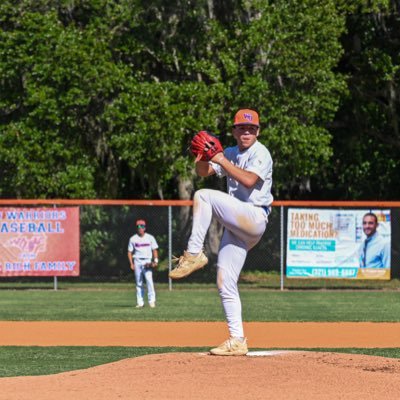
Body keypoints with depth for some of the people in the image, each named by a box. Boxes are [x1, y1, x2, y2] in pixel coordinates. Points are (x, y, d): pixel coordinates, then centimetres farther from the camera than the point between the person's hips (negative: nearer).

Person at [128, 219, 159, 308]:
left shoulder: (150, 238, 7)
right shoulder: (133, 239, 9)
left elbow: (154, 250, 6)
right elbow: (130, 252, 11)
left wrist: (155, 260, -8)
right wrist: (131, 263, 0)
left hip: (147, 262, -2)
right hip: (137, 261, 2)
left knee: (149, 280, -17)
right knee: (139, 283, 3)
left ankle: (152, 301, -16)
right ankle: (140, 302, 7)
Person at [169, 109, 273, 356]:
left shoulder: (261, 153, -4)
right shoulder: (231, 154, 19)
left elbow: (249, 180, -21)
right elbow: (203, 172, 13)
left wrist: (222, 161, -19)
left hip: (254, 217, -8)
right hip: (237, 226, 8)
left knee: (204, 196, -23)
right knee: (225, 284, 3)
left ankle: (194, 253, -21)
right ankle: (237, 342, 4)